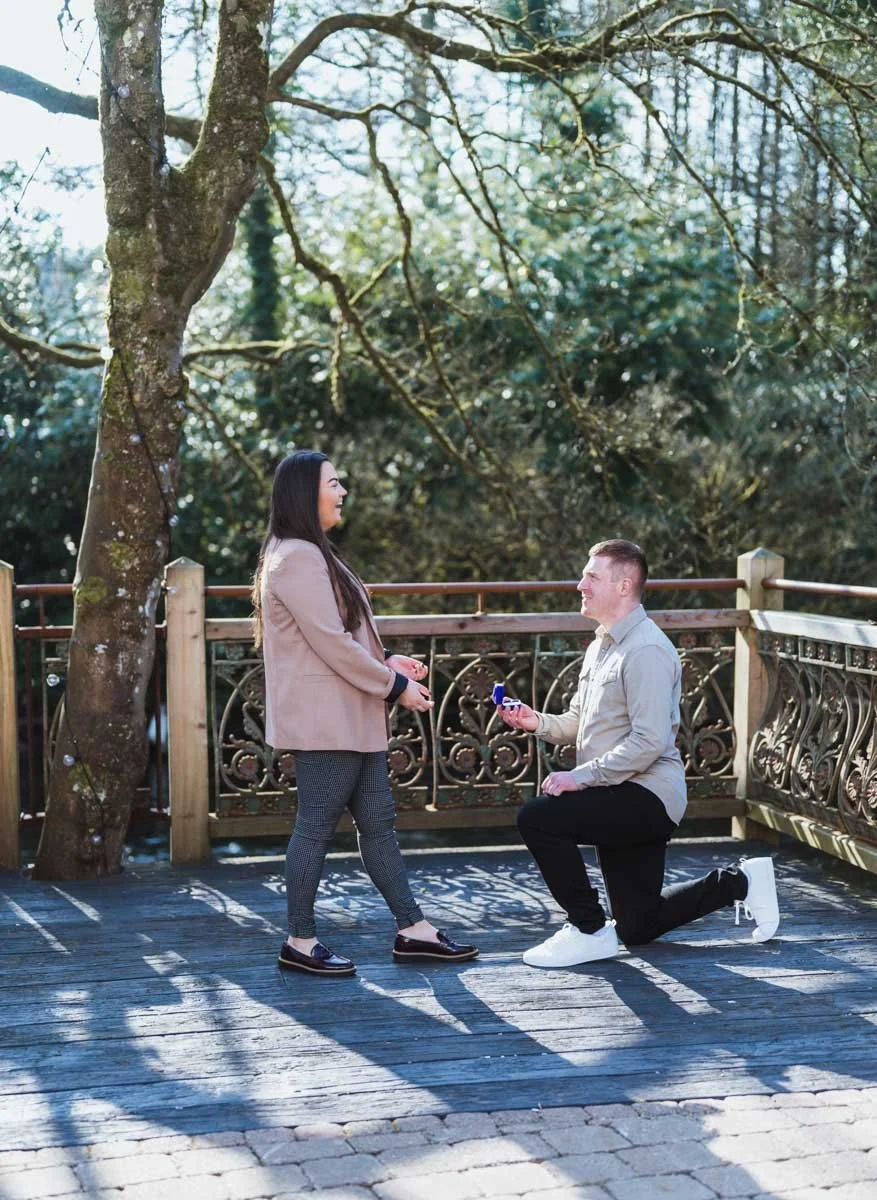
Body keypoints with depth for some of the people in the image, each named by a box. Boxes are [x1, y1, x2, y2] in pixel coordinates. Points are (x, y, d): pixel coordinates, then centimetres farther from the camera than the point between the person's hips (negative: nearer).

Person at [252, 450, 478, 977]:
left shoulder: (314, 554, 18)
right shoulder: (297, 559, -15)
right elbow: (330, 642, -20)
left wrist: (386, 661, 9)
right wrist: (395, 686, -12)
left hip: (352, 718, 10)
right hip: (324, 721, -10)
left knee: (378, 823, 11)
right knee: (317, 827, -2)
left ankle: (413, 930, 17)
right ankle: (300, 942, 8)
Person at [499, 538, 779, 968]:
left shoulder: (646, 651, -18)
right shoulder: (601, 646, 14)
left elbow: (649, 742, -25)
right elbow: (578, 723, 18)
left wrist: (581, 776, -24)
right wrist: (537, 721, -2)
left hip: (647, 795, -10)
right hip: (622, 802, 10)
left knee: (537, 817, -25)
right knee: (637, 929, 15)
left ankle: (588, 930, -11)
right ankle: (738, 882, 30)